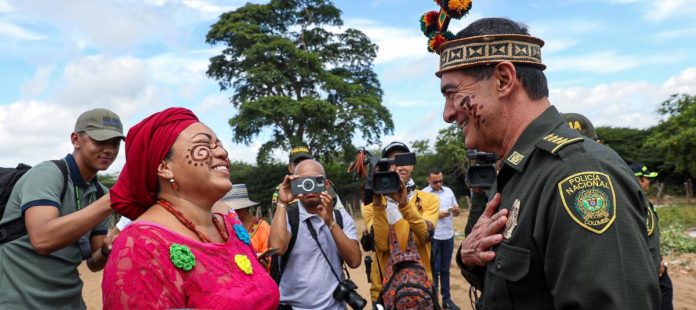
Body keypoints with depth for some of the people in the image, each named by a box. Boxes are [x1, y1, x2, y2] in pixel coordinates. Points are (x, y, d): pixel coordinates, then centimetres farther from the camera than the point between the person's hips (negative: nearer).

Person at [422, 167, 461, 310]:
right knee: (434, 270, 4)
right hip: (432, 238, -4)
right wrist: (437, 215, -19)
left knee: (445, 269, 14)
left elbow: (457, 212, 12)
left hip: (448, 236, 4)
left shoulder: (449, 191, 7)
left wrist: (456, 210, -10)